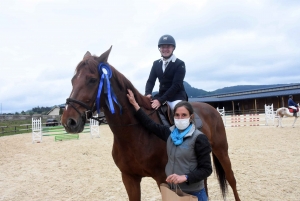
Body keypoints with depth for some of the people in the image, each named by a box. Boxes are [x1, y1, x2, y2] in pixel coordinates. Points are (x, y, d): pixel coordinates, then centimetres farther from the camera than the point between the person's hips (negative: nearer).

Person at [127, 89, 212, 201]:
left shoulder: (199, 138, -15)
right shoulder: (170, 133, 0)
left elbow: (206, 169, -15)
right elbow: (149, 124, 9)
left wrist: (184, 177, -27)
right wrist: (134, 104, 7)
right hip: (172, 190, 5)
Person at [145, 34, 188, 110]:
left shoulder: (180, 64, -9)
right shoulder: (156, 63, 10)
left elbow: (176, 85, -17)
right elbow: (150, 81, 7)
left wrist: (160, 100, -25)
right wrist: (148, 94, -17)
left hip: (177, 97, -5)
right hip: (161, 95, 6)